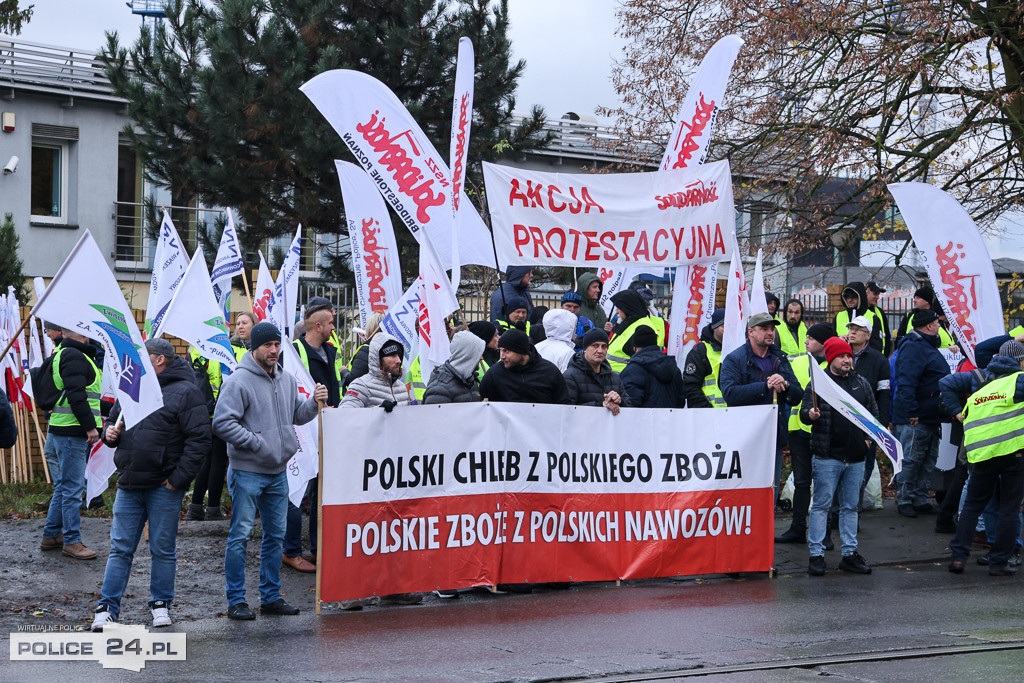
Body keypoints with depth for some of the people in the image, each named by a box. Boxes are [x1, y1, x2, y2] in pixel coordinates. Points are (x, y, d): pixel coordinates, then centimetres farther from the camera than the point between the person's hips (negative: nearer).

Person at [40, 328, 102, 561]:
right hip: (72, 432, -11)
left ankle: (51, 535, 24)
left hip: (71, 432, 11)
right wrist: (90, 426, -20)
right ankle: (71, 541, -2)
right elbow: (76, 395, -21)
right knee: (72, 487, -6)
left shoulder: (62, 354, 20)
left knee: (65, 484, 17)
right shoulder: (73, 356, -13)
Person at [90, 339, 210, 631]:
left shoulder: (185, 392, -6)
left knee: (163, 550, 6)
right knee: (120, 549, 5)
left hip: (164, 487, -5)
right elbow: (112, 420, 26)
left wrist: (178, 478, -14)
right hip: (129, 486, 5)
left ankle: (161, 604, 20)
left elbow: (199, 440, -12)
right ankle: (107, 607, 9)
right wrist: (110, 432, 1)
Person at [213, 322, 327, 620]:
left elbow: (297, 416, 17)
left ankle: (271, 596, 21)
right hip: (246, 471, -7)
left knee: (276, 535, 12)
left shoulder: (286, 380, 11)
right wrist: (256, 443, -19)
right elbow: (222, 423, -17)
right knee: (240, 535, -3)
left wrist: (314, 402, -2)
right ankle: (236, 601, 3)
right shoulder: (238, 381, -12)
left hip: (278, 472, 7)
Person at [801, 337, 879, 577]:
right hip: (827, 456, -4)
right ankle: (816, 554, 2)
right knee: (821, 505, -3)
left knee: (850, 506, 10)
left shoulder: (862, 384, 13)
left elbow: (874, 413, 21)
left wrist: (868, 437, 8)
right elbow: (804, 413, -5)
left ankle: (850, 553, 16)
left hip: (856, 457, 5)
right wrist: (811, 414, -27)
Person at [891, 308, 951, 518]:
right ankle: (904, 501, 4)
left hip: (930, 419, 10)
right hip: (915, 418, -10)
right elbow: (906, 383, -25)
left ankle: (920, 499, 20)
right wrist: (911, 412, -28)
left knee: (928, 461, 13)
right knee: (911, 461, -3)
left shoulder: (929, 346, 18)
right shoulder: (914, 347, -17)